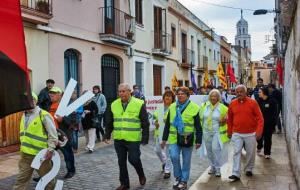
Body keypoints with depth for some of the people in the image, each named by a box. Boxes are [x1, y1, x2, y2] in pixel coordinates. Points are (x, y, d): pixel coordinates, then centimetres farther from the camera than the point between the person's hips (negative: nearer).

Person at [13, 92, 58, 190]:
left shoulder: (44, 115, -13)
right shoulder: (24, 116, 10)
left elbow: (52, 134, -13)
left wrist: (51, 149, -20)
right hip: (25, 154, 6)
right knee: (21, 179, 9)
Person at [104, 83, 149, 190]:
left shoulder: (139, 104, -6)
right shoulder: (114, 105, 7)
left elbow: (145, 123, -4)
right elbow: (110, 123, 15)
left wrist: (145, 138, -7)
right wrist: (107, 135, 10)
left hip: (133, 139, -4)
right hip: (118, 139, 4)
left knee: (133, 159, -3)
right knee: (121, 162, 10)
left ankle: (141, 175, 28)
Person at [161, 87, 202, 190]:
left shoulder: (194, 107, -5)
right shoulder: (172, 107, 6)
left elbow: (198, 126, -3)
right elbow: (167, 124, 10)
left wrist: (198, 140, -6)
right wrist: (164, 138, 9)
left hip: (187, 138, -2)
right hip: (174, 138, 2)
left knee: (186, 161, 7)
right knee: (174, 157, -9)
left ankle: (184, 181, 23)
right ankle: (178, 177, 15)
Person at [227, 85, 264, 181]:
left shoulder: (253, 102, -7)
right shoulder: (232, 104, 0)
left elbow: (260, 118, -7)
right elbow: (230, 119, 10)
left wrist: (259, 131, -14)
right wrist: (229, 132, 12)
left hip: (250, 133, -1)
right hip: (237, 134, 1)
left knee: (250, 153, 11)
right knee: (236, 153, -2)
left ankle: (249, 169, 32)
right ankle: (236, 174, 1)